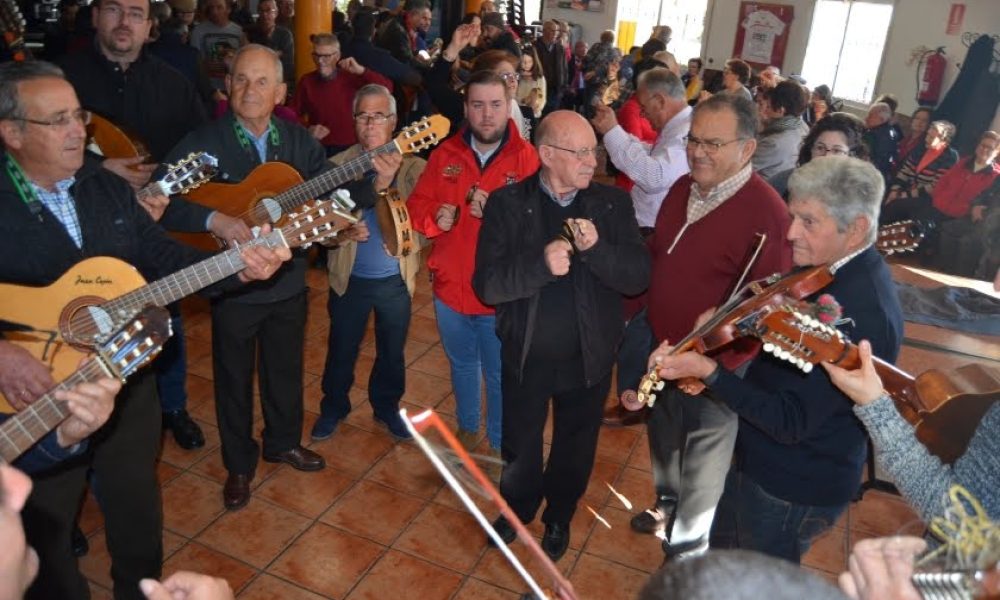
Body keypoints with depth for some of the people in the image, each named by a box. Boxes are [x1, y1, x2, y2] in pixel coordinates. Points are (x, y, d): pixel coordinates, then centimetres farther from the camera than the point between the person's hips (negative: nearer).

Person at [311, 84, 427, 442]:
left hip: (396, 280, 0)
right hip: (350, 279, 1)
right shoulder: (338, 165, -5)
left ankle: (386, 406, 42)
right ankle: (333, 408, 40)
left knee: (392, 352, 18)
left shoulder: (413, 167, -9)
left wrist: (386, 182, -36)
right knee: (341, 351, 16)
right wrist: (343, 232, -25)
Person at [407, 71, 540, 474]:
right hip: (450, 286, 4)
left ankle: (500, 443, 34)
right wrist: (434, 216, -19)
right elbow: (417, 206, 2)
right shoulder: (445, 154, 1)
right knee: (461, 364, 24)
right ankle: (467, 427, 48)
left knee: (500, 374, 12)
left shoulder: (525, 158, -10)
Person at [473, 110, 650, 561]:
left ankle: (559, 518, 50)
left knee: (575, 448, 22)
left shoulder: (613, 203, -7)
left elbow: (639, 277, -12)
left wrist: (596, 249, -29)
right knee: (519, 446, 21)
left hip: (588, 357, 1)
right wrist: (541, 263, -34)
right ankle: (517, 508, 52)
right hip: (525, 355, -1)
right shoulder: (507, 203, -12)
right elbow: (487, 284, -18)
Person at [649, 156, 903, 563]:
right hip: (760, 460, 9)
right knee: (722, 560, 29)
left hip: (793, 490, -9)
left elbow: (790, 421, -32)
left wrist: (708, 372, -33)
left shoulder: (859, 313, -33)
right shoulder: (833, 270, -3)